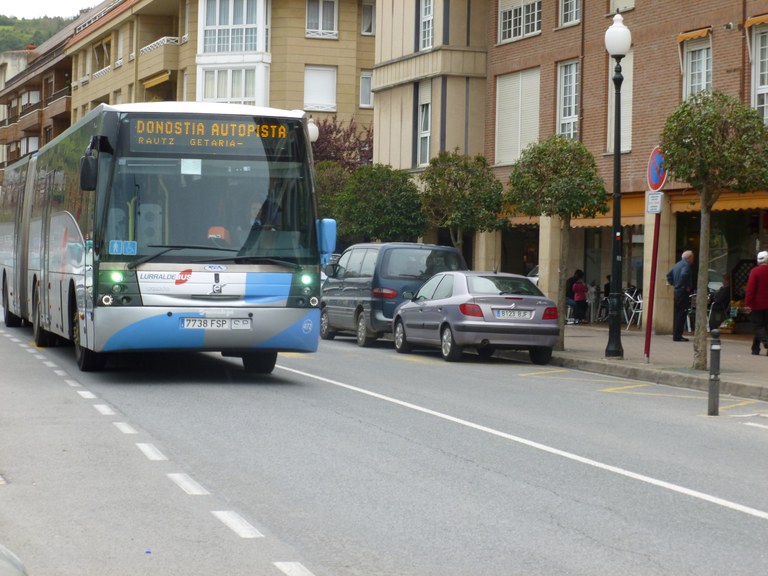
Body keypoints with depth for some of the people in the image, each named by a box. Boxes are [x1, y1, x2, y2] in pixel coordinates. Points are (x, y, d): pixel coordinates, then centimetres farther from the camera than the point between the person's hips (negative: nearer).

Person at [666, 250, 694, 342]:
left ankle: (676, 335, 17)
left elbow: (669, 275, 24)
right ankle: (678, 336, -9)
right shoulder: (686, 265, -12)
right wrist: (685, 287, -20)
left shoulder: (678, 264, 17)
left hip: (677, 292, 10)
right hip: (683, 292, -10)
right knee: (681, 314, -8)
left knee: (677, 314, 13)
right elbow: (684, 275, -30)